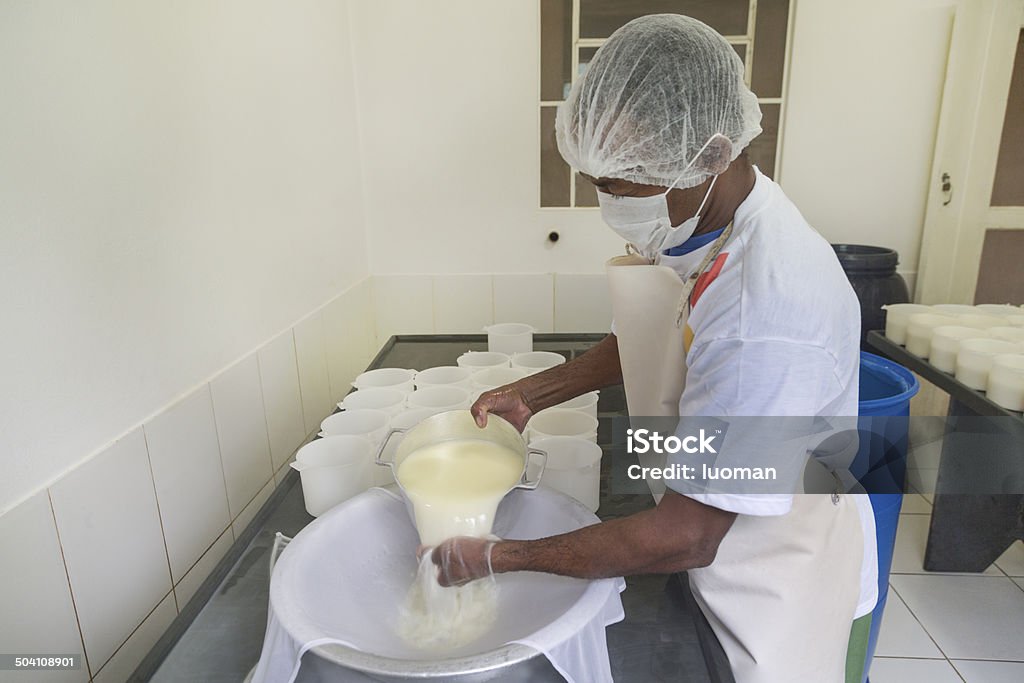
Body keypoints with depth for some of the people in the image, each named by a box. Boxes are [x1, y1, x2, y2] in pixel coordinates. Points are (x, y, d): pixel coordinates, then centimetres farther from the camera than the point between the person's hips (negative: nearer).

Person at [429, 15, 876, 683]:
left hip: (779, 590, -7)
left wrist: (493, 557, -24)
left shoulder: (771, 314, -39)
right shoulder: (697, 218, -12)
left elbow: (685, 537, -33)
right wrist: (530, 394, -5)